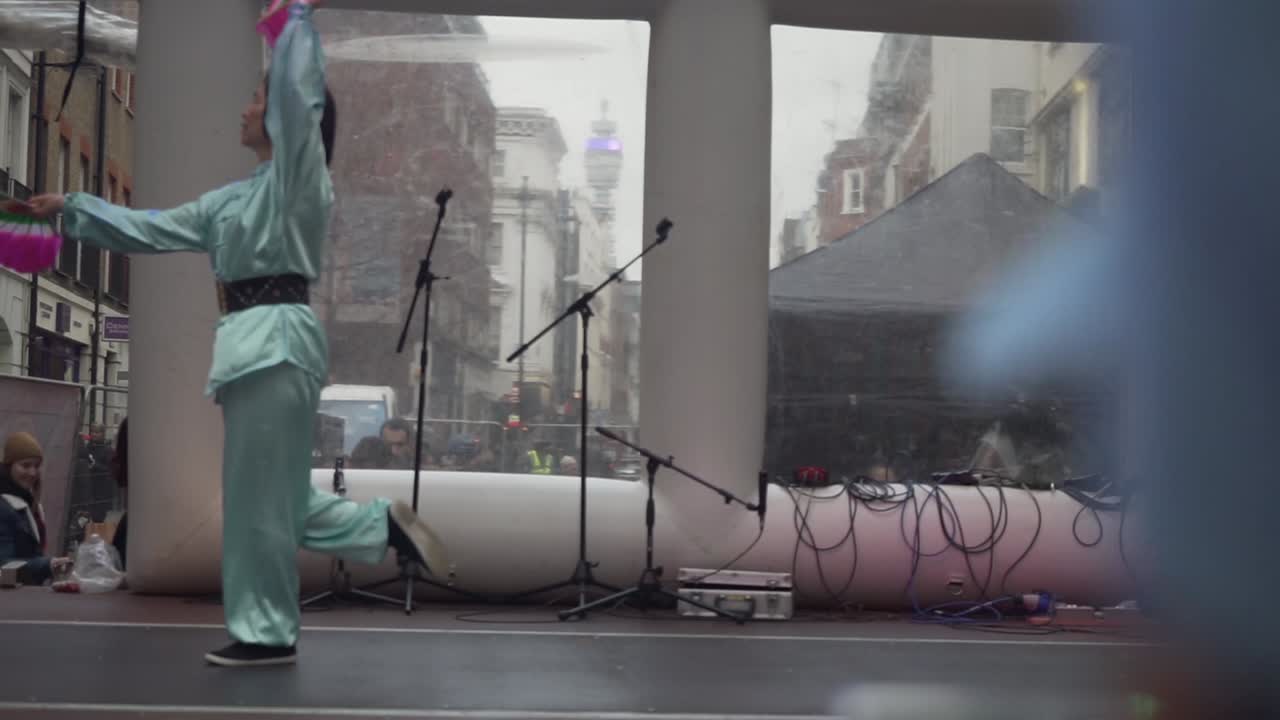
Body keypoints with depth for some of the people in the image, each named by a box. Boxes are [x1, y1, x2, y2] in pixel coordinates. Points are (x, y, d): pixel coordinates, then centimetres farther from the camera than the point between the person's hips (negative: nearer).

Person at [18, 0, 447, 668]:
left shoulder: (300, 179, -5)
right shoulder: (235, 198, 20)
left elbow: (297, 92, -19)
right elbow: (150, 228, 24)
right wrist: (70, 207, 23)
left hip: (277, 342, -9)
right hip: (257, 343, 9)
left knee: (260, 495, -2)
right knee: (270, 494, 12)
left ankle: (268, 632, 10)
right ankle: (385, 523, 17)